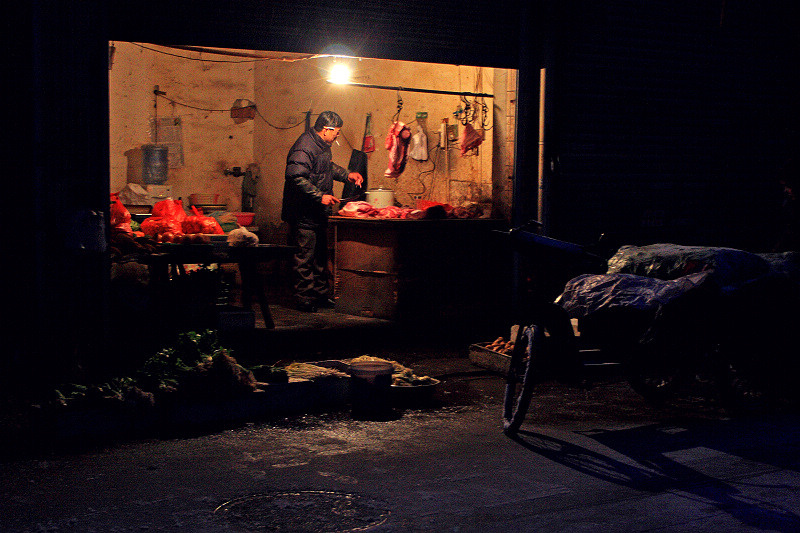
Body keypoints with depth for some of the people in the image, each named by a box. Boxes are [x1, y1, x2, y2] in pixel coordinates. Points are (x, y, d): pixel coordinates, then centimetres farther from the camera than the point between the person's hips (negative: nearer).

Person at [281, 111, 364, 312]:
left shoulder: (321, 145, 13)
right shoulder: (304, 148, -21)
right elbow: (296, 177, -30)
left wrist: (346, 174, 20)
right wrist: (320, 196, -29)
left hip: (318, 213, 11)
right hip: (303, 215, -10)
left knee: (320, 256, 16)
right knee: (304, 257, -4)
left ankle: (321, 294, 26)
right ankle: (305, 299, 3)